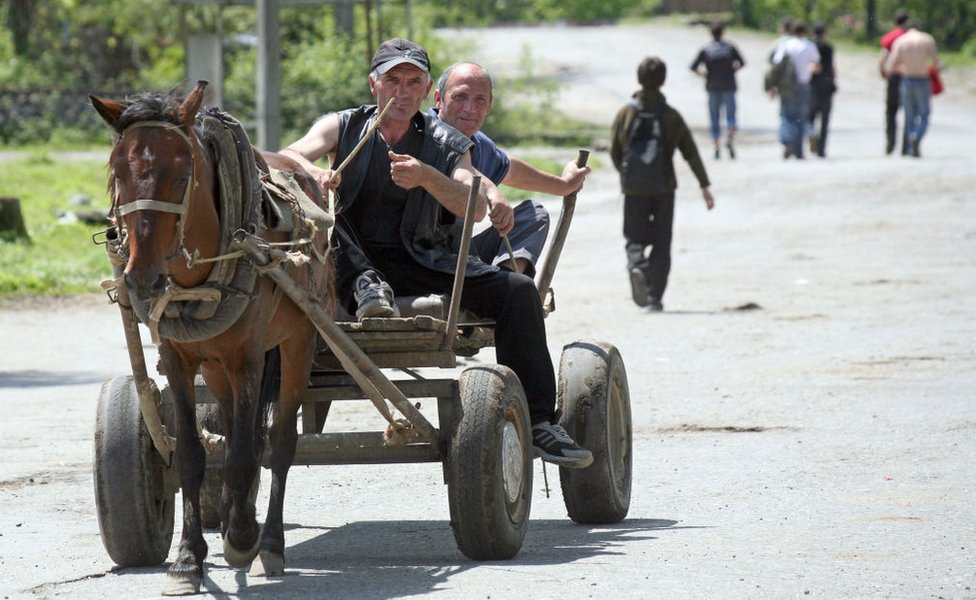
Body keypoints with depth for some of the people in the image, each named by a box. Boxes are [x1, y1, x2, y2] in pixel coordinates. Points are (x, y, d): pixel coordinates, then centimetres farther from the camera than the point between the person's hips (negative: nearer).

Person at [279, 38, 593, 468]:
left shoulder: (447, 145, 8)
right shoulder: (344, 128, 6)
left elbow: (476, 208, -7)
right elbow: (287, 158, -11)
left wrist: (427, 177, -25)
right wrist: (312, 173, -35)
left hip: (420, 263, 1)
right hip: (351, 260, -1)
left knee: (518, 291, -17)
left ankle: (537, 422, -16)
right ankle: (365, 287, -36)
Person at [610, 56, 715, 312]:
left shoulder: (626, 113, -1)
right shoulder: (671, 116, -2)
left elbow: (614, 152, 2)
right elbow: (691, 152, -1)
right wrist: (704, 186, 4)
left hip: (634, 188, 0)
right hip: (664, 187, 0)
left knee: (635, 237, 10)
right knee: (662, 243, 8)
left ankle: (636, 265, -23)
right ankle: (655, 296, 4)